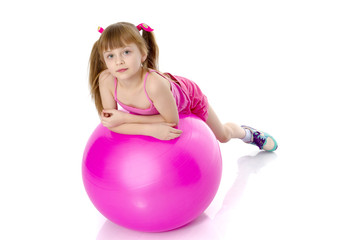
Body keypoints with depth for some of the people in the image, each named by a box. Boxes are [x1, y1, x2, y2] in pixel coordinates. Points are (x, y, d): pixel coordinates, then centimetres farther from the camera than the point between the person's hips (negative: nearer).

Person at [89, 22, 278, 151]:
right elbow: (110, 122, -30)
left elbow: (172, 121, -36)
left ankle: (248, 133, 55)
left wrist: (125, 117, -40)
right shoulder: (106, 80, -37)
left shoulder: (154, 83, -49)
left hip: (189, 97, -2)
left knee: (223, 135, 23)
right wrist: (151, 129, -45)